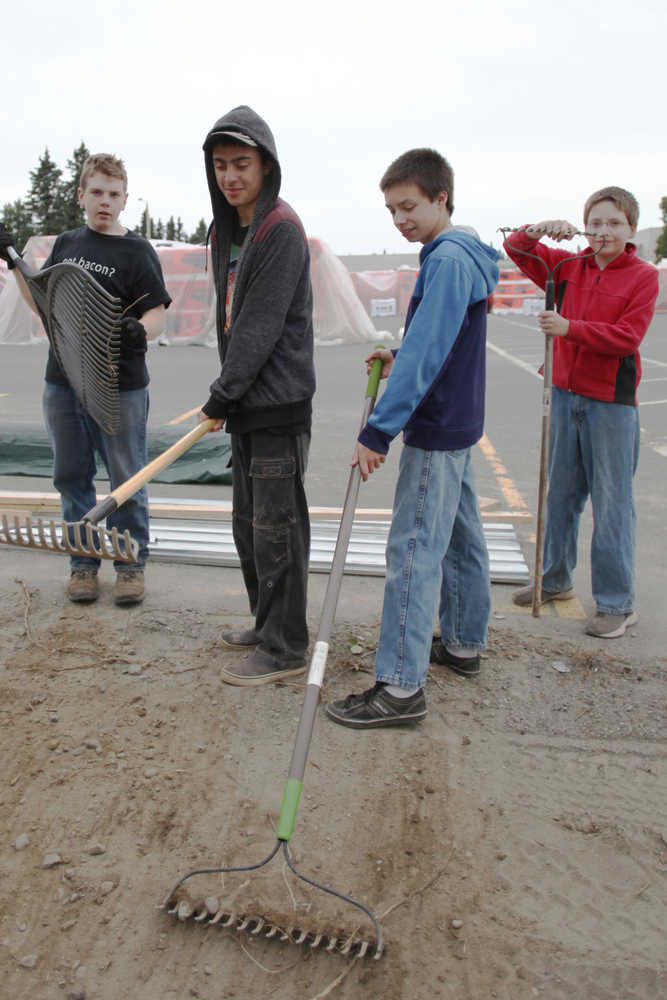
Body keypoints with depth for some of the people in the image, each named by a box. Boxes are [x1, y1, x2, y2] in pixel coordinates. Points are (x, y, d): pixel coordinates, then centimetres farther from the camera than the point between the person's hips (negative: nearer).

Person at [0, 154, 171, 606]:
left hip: (120, 387, -5)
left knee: (127, 481, 3)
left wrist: (139, 330, -33)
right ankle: (84, 562, 26)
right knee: (72, 478, 12)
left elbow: (157, 314, -12)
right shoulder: (67, 243, 12)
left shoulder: (137, 251, -5)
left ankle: (131, 563, 19)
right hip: (63, 384, 6)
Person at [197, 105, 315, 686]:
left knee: (277, 528, -3)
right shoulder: (225, 230, 15)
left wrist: (221, 397, -17)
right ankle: (267, 624, 32)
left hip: (279, 403, -9)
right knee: (249, 524, 17)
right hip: (245, 403, 9)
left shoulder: (282, 230, -13)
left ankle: (285, 649, 9)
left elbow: (262, 326, -19)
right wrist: (227, 396, 12)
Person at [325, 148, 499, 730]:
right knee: (460, 537, 17)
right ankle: (463, 645, 32)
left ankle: (401, 686, -4)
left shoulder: (449, 259, -17)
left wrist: (379, 431, -25)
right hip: (458, 424, 10)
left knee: (414, 549, -9)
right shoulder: (461, 256, 14)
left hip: (436, 431, -10)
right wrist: (399, 361, 9)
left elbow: (424, 355, -25)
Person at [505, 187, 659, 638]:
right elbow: (516, 249, 9)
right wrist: (541, 229, -10)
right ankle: (555, 580, 29)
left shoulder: (643, 276, -4)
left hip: (612, 402, -5)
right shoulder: (569, 266, 8)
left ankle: (618, 604, 10)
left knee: (612, 504, -1)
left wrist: (570, 327, -21)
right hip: (566, 394, 5)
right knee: (560, 494, 14)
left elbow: (627, 336, -14)